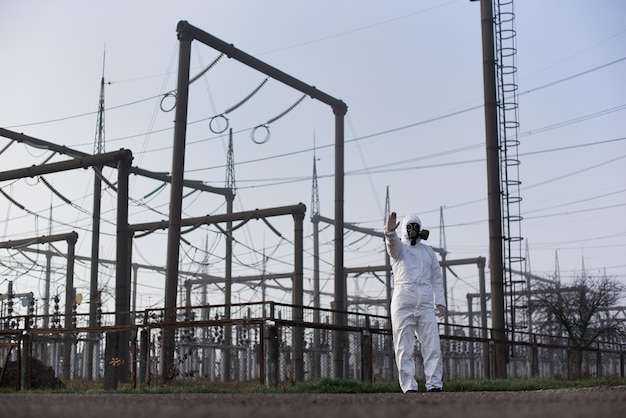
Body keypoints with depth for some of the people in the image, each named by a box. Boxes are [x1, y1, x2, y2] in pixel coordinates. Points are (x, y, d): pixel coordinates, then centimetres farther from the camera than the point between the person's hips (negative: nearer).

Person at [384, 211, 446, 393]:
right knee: (404, 348, -4)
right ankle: (409, 387, -2)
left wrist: (440, 302, 7)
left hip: (426, 305, 3)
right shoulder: (399, 248, 9)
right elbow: (392, 243, -17)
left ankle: (434, 385, -6)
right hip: (403, 304, -3)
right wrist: (390, 231, -40)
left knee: (433, 346, -6)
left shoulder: (428, 252, 20)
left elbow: (437, 279, 20)